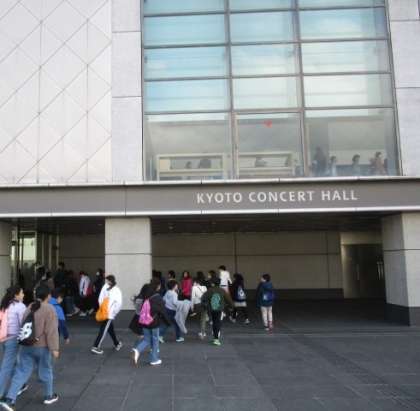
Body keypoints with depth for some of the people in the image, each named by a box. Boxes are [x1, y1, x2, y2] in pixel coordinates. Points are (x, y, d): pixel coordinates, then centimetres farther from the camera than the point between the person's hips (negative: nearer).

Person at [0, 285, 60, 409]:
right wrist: (54, 348, -17)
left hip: (26, 346, 5)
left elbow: (24, 326, 15)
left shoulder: (30, 308, 5)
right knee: (46, 371, 13)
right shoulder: (49, 309, -17)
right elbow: (51, 331, -20)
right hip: (42, 347, -5)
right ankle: (49, 396, 29)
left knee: (21, 372, 8)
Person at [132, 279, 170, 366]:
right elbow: (163, 311, -12)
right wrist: (168, 321, 0)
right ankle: (154, 360, 19)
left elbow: (141, 309, 7)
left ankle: (137, 350, -9)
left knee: (147, 339, 17)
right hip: (154, 322, -5)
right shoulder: (158, 298, -16)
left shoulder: (145, 296, 2)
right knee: (155, 340, 10)